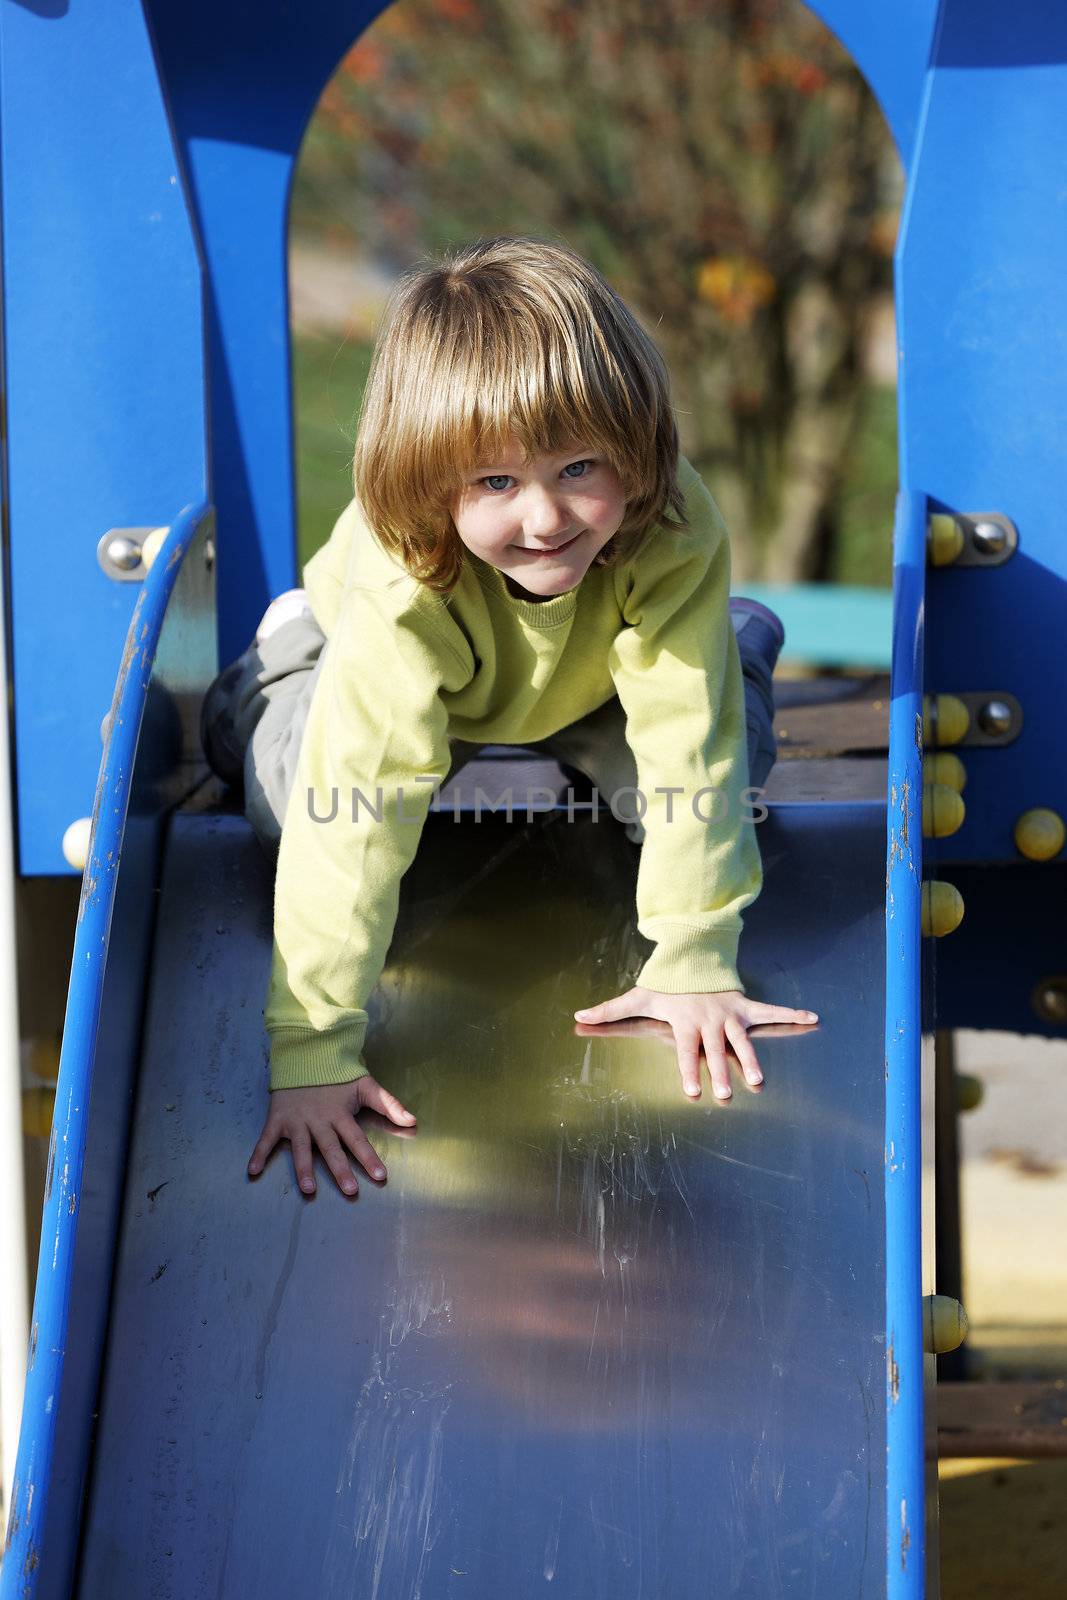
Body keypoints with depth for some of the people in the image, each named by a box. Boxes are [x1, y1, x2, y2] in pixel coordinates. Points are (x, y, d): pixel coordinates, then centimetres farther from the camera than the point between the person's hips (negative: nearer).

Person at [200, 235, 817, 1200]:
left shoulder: (677, 538, -43)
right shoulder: (400, 592, -47)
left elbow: (688, 747, -37)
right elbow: (353, 820, -49)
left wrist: (694, 964, -37)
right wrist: (313, 1052, -51)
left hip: (594, 674, 2)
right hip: (411, 670, -1)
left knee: (720, 773, -15)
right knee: (291, 800, -17)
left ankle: (729, 639, 22)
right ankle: (290, 649, 19)